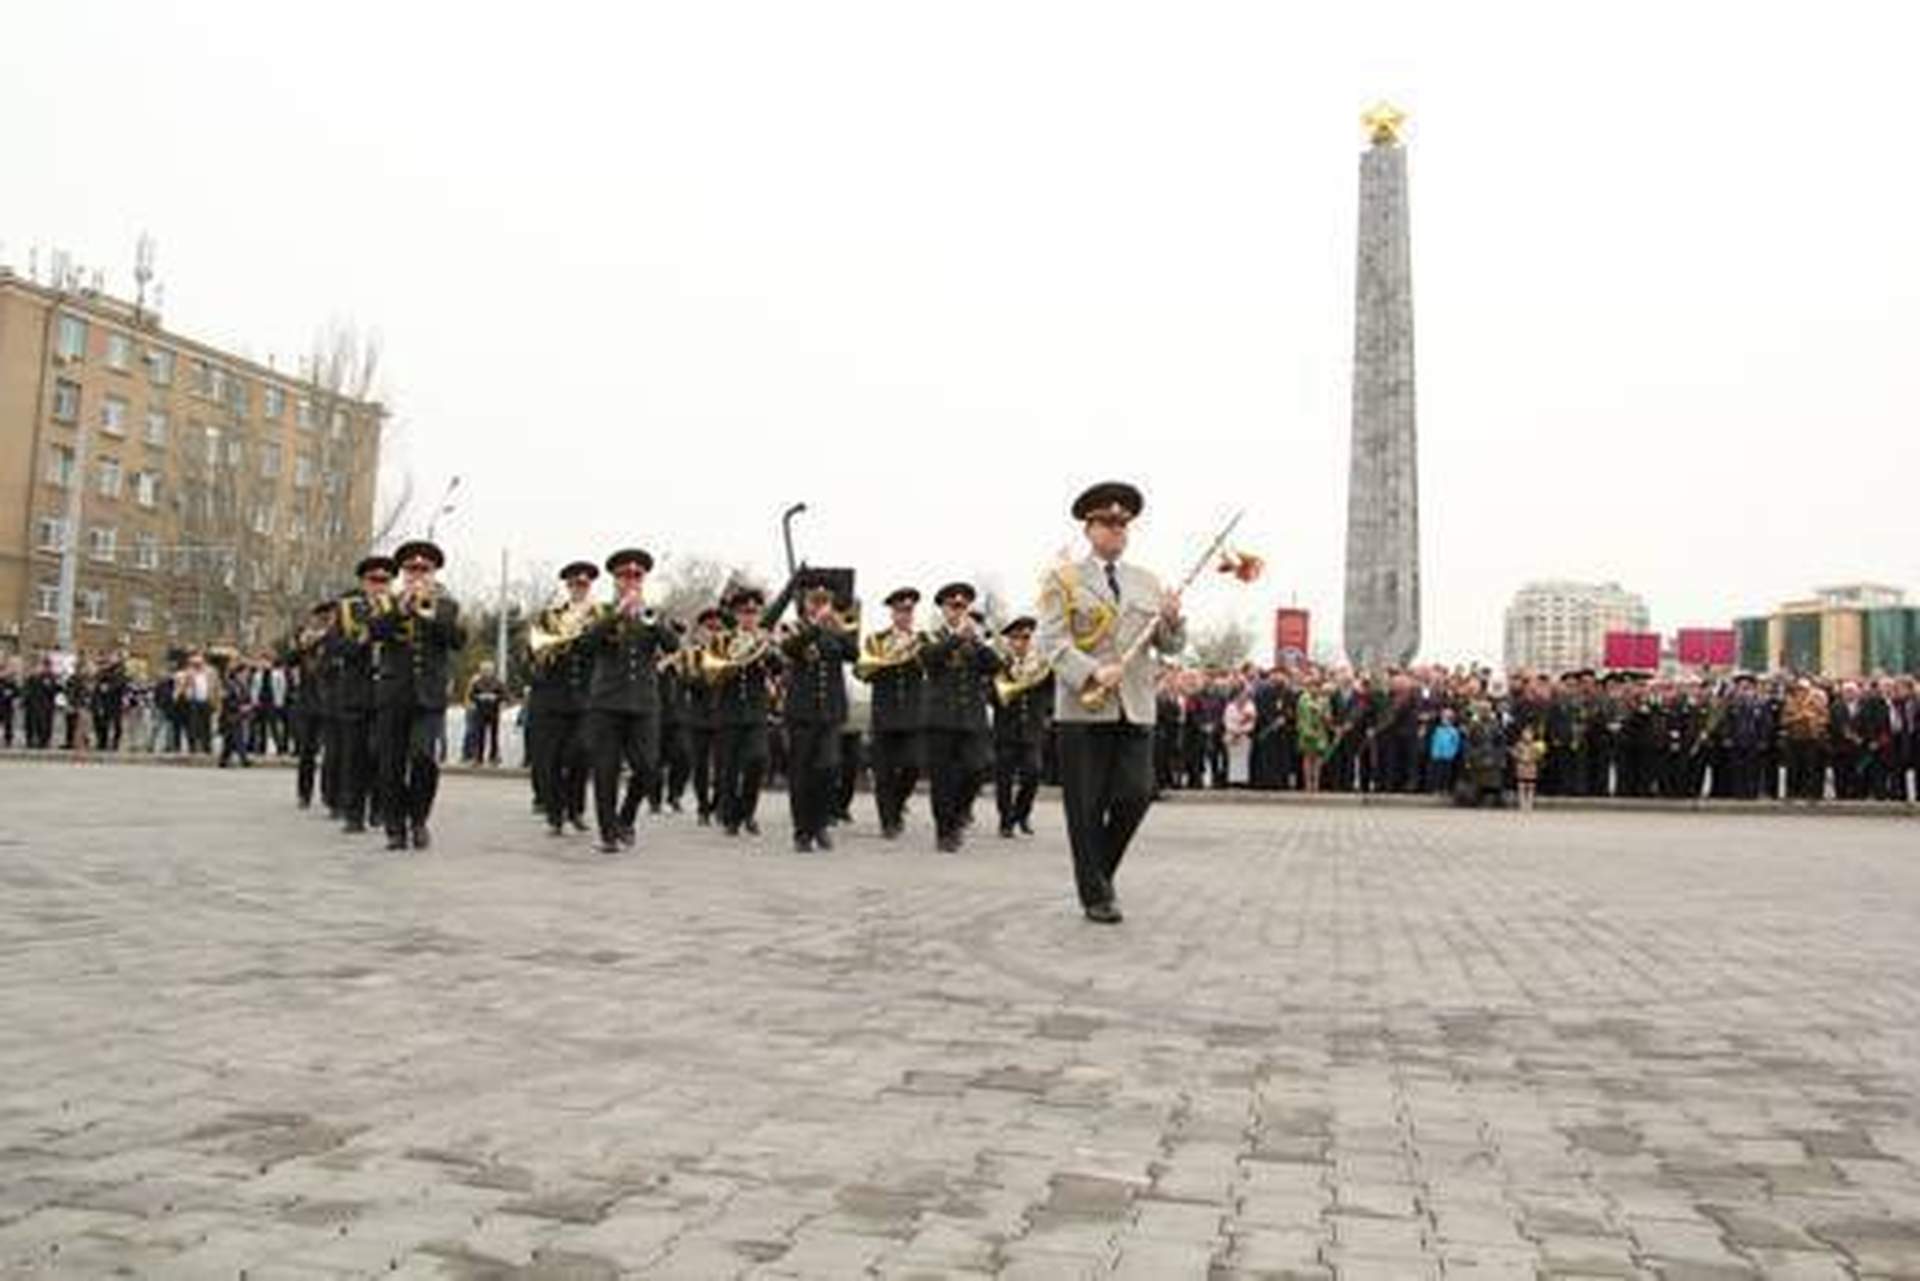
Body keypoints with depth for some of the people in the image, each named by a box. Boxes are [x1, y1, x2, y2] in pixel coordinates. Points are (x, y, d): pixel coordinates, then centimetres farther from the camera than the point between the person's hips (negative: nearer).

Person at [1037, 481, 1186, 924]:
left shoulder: (1146, 583, 17)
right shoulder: (1063, 580, 4)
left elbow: (1171, 646, 15)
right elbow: (1052, 642, -7)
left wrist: (1172, 620, -7)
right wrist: (1093, 673, -22)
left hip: (1135, 709, 4)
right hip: (1083, 708, -3)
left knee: (1137, 795, -3)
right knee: (1086, 808, 1)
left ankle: (1101, 871, 21)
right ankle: (1095, 895, 14)